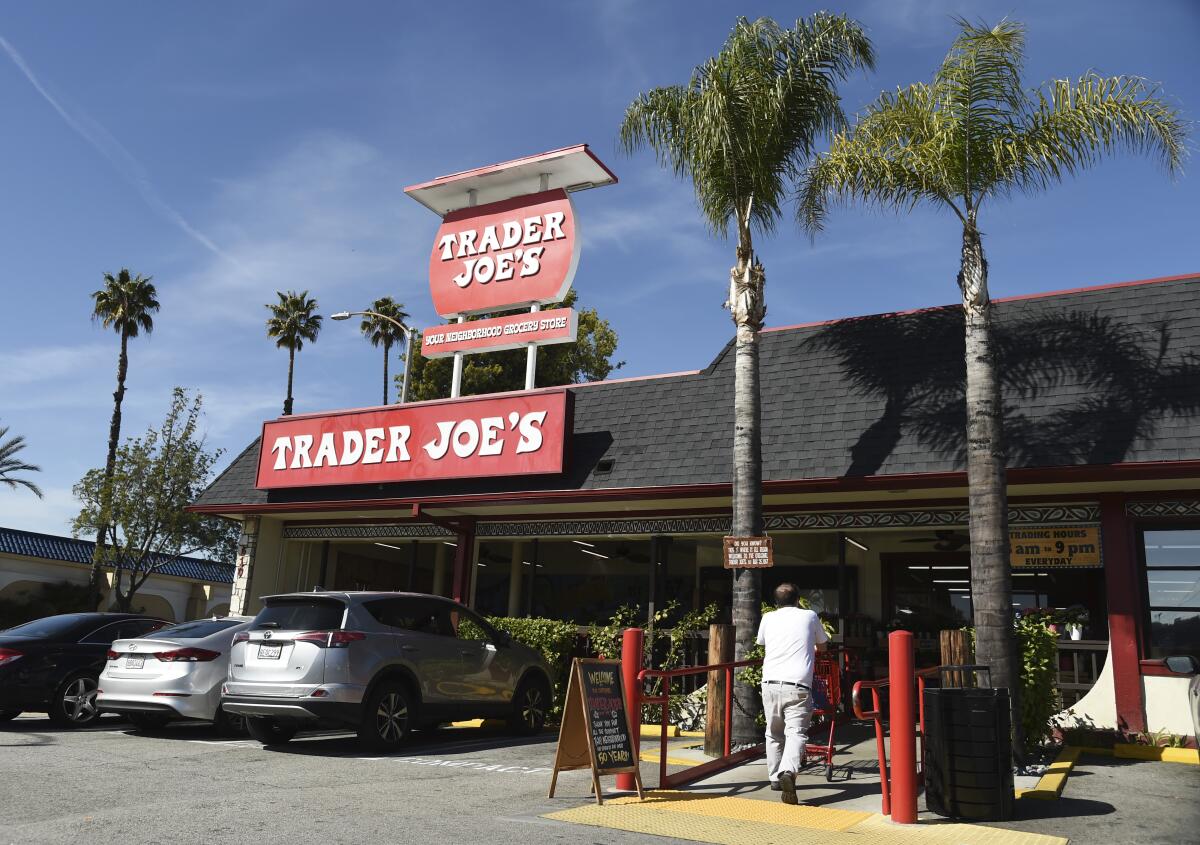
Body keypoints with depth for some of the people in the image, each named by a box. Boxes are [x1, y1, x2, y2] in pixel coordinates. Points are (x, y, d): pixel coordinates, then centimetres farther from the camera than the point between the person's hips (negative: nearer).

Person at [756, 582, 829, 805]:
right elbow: (822, 645, 28)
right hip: (798, 685, -2)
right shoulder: (810, 616, 12)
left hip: (770, 684, 3)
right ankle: (788, 772, -32)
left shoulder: (768, 618, 15)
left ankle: (775, 778, 25)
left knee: (774, 733, 18)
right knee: (796, 732, -9)